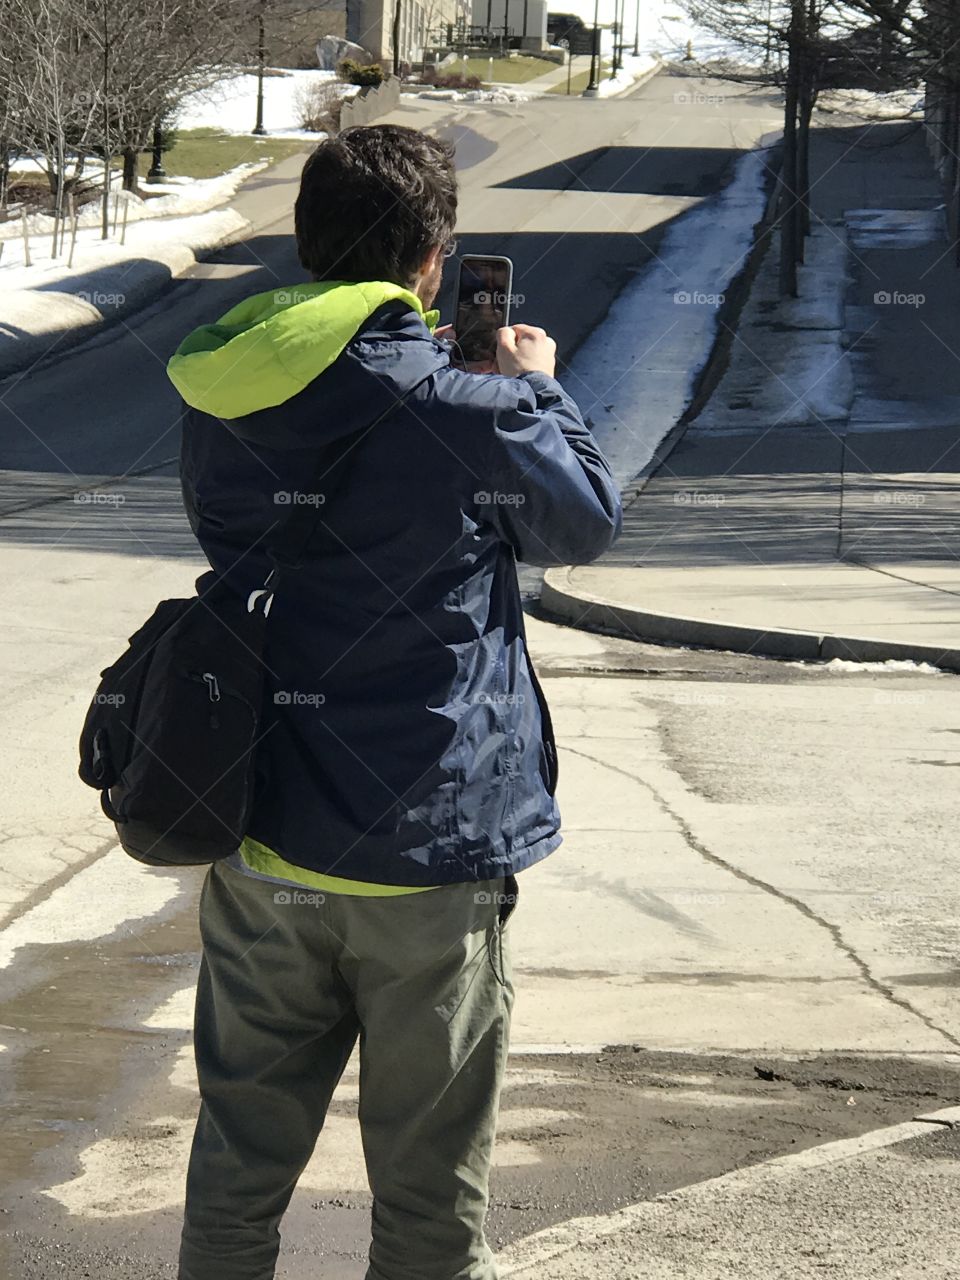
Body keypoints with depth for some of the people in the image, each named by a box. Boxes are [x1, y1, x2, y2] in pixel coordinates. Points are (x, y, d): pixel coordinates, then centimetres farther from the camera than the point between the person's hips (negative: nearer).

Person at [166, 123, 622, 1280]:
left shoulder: (217, 402, -2)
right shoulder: (461, 414, -18)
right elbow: (588, 518, 0)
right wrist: (535, 387, 18)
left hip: (259, 846, 5)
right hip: (427, 855, -5)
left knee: (239, 1164, 18)